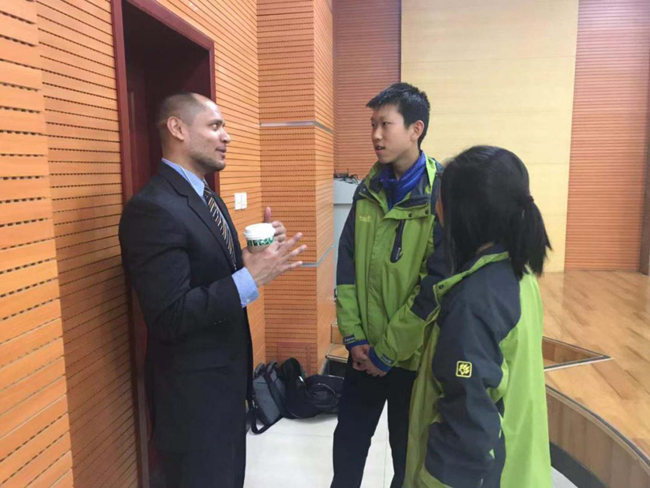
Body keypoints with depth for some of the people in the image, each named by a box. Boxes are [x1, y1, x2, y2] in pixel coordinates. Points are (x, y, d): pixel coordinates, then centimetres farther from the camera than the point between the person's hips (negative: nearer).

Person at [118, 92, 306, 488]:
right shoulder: (152, 209, -23)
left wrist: (260, 251, -6)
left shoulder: (209, 198, 8)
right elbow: (169, 318, -28)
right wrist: (251, 277, -30)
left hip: (227, 377, 9)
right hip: (193, 392, -9)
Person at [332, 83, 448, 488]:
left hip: (413, 355, -4)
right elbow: (347, 264, 3)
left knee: (408, 453, 17)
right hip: (365, 351, 5)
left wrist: (388, 351, -14)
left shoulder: (442, 193, -15)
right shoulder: (369, 190, 2)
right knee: (348, 440, 20)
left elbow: (438, 284, -18)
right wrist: (354, 337, -3)